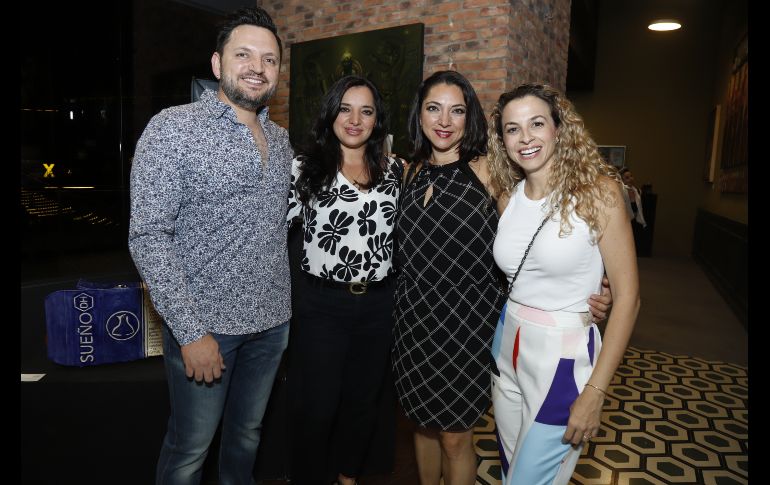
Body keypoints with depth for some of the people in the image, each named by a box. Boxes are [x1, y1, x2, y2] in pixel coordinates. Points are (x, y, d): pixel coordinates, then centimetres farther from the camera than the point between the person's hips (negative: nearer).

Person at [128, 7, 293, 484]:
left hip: (272, 322, 5)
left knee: (247, 434, 22)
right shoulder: (173, 128, -11)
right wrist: (191, 332, -18)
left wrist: (284, 309, 6)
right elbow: (149, 237, -15)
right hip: (205, 324, -5)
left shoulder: (282, 139, 7)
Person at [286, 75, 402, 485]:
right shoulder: (305, 166, -4)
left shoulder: (395, 170, 6)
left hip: (378, 304, 4)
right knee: (315, 408, 7)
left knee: (364, 400, 19)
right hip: (320, 304, -3)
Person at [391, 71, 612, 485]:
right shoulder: (413, 171, 5)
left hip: (465, 322, -4)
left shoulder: (487, 171, -11)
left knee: (454, 437, 9)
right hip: (413, 319, 5)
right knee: (422, 423, 19)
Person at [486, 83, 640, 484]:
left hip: (564, 357, -5)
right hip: (507, 350, 5)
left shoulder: (598, 191, -13)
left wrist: (595, 392, -15)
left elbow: (627, 296, -13)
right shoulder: (508, 198, 2)